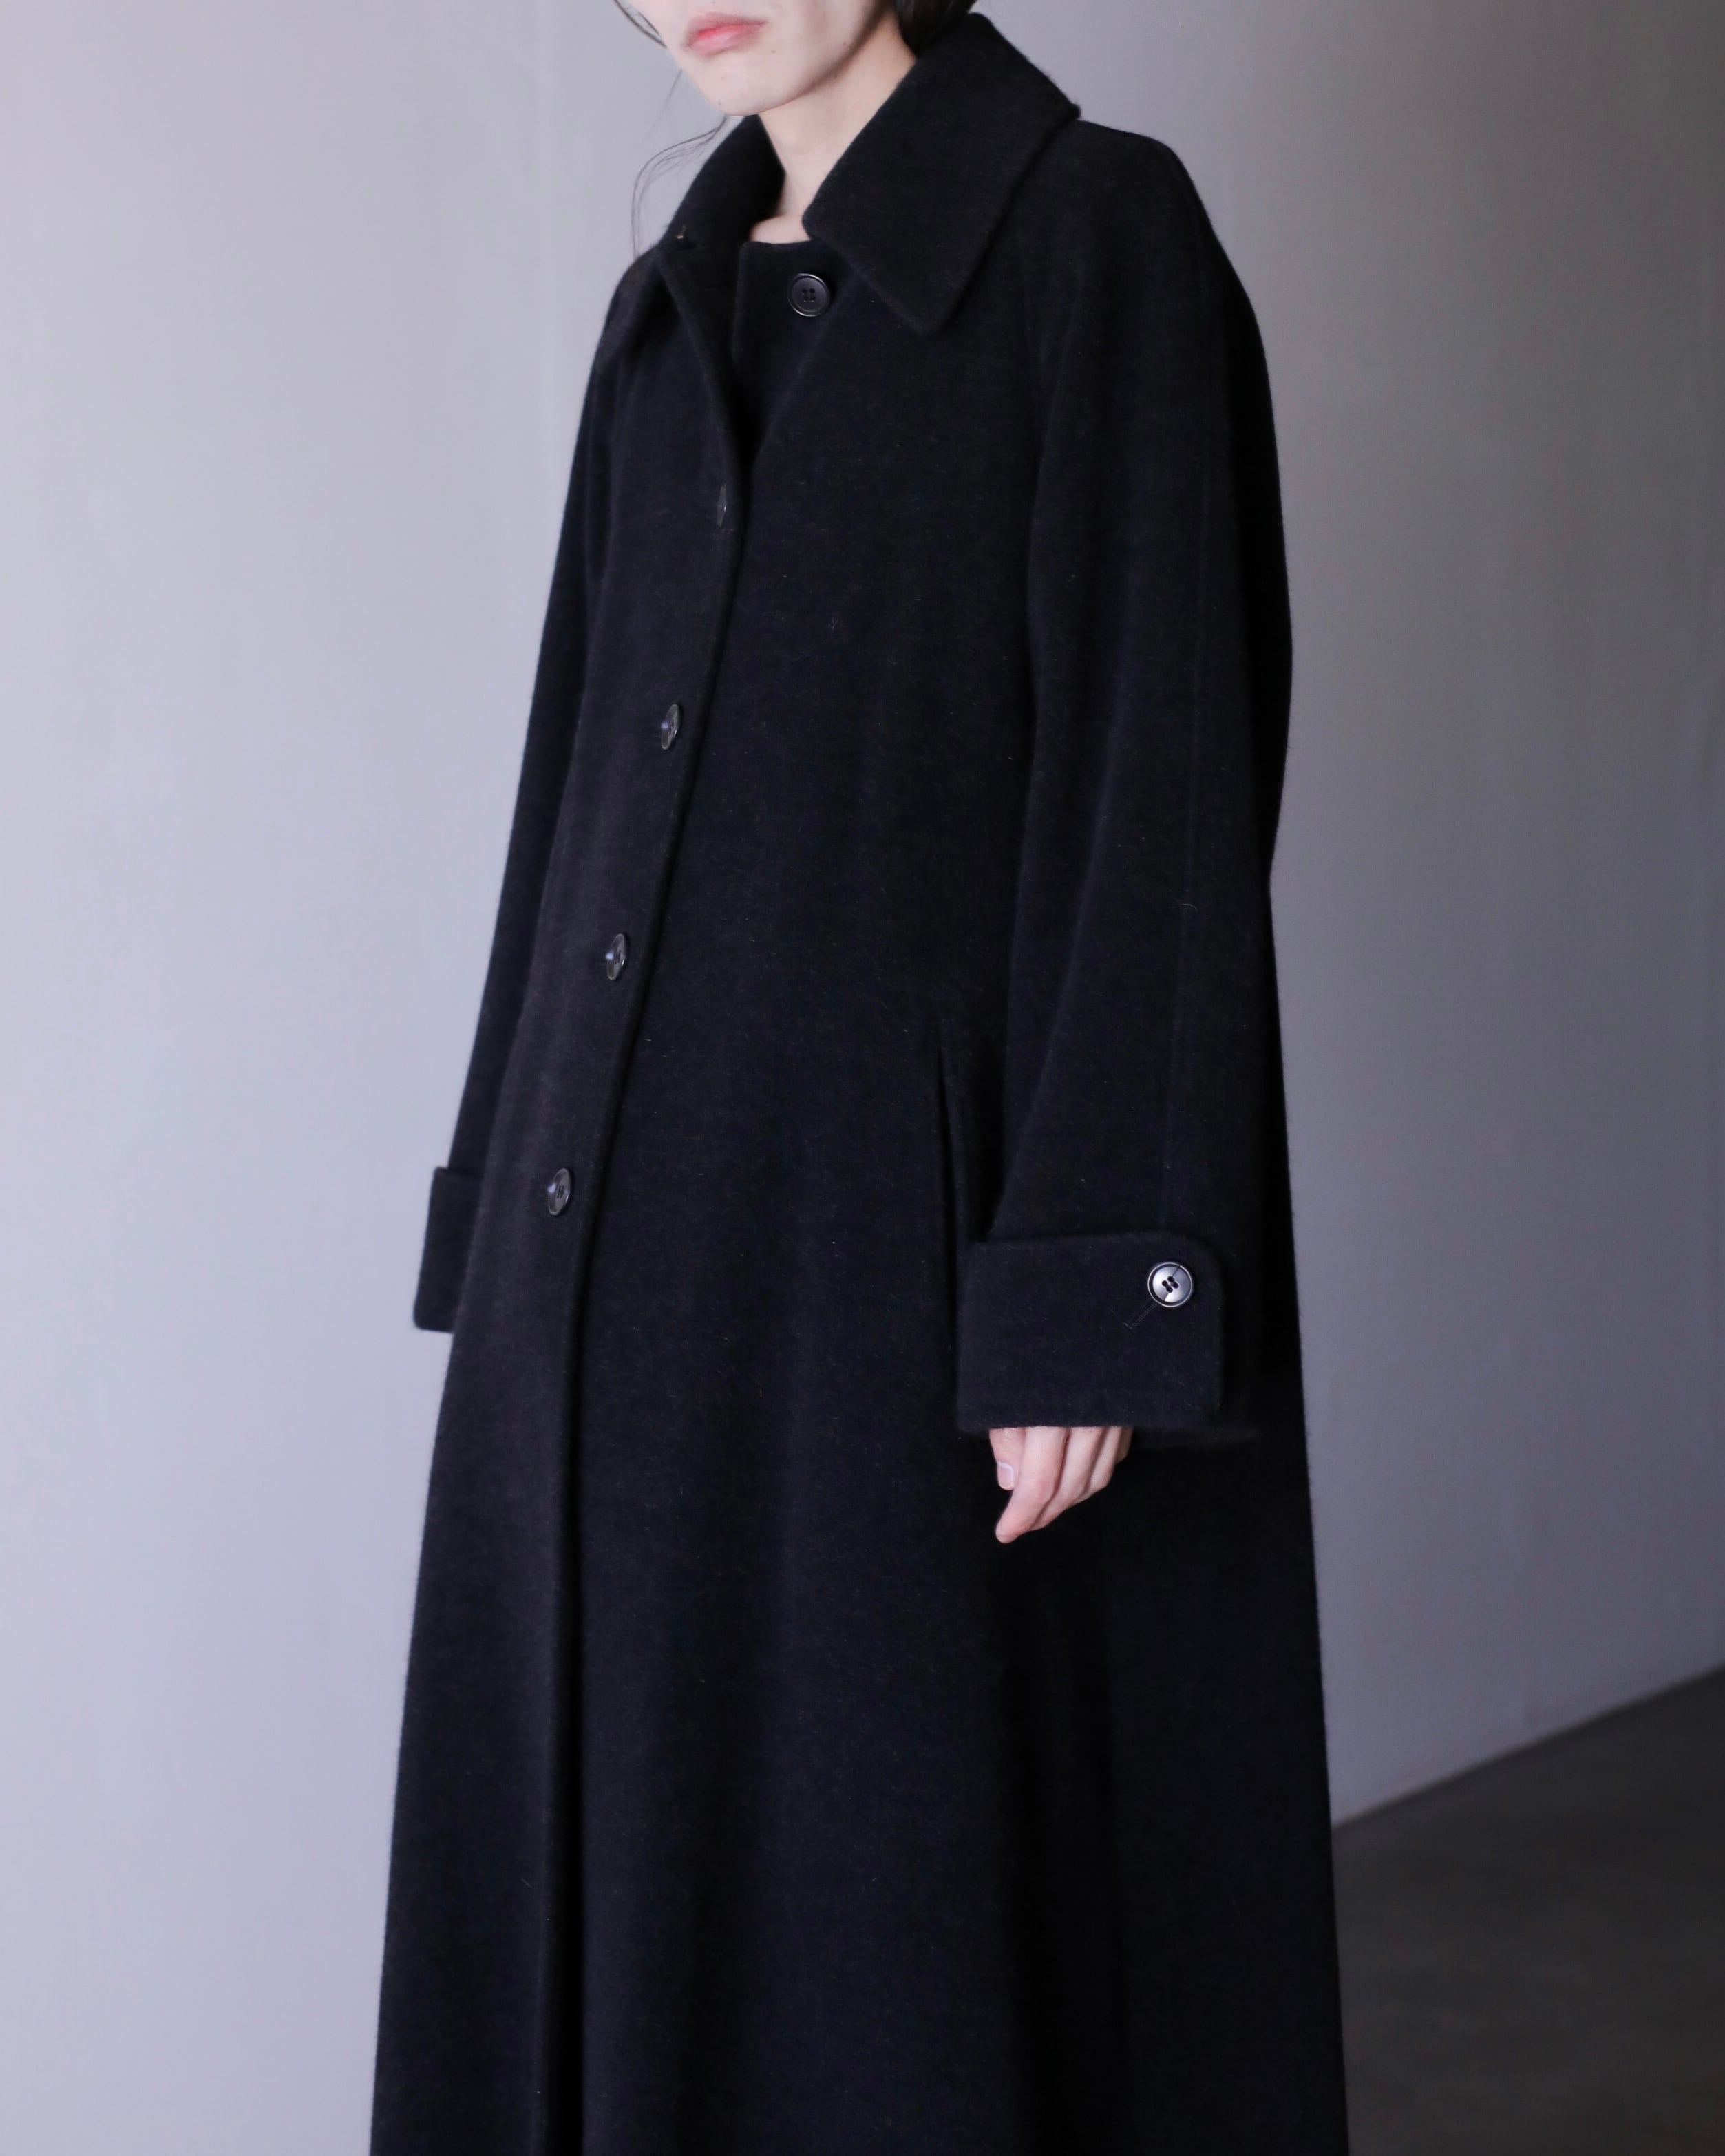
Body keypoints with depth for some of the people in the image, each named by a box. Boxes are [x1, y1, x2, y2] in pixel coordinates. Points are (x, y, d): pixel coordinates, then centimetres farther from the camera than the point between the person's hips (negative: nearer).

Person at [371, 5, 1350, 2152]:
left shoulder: (1099, 236, -6)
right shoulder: (680, 304, 15)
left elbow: (1156, 766, -13)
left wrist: (1092, 1300, -19)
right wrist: (519, 1217, 14)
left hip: (914, 1199, -7)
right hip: (641, 1219, 7)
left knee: (921, 1886, -2)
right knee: (625, 1860, 10)